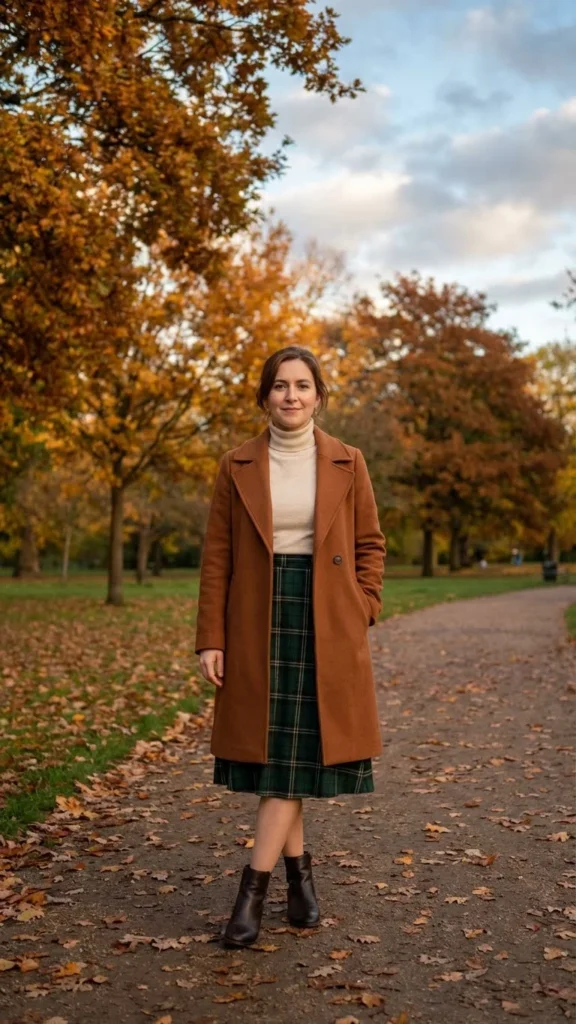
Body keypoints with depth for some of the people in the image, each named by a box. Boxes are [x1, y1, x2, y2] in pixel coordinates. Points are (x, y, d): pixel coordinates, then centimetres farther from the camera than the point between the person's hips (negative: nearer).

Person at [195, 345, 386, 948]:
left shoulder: (346, 463, 3)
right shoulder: (238, 466, 3)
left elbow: (369, 545, 8)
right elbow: (216, 557, 2)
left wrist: (360, 617, -2)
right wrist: (210, 639, -3)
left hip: (326, 622, 0)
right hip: (258, 622, 1)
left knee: (297, 749, -4)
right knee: (273, 750, 6)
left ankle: (253, 887, 3)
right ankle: (299, 872, 24)